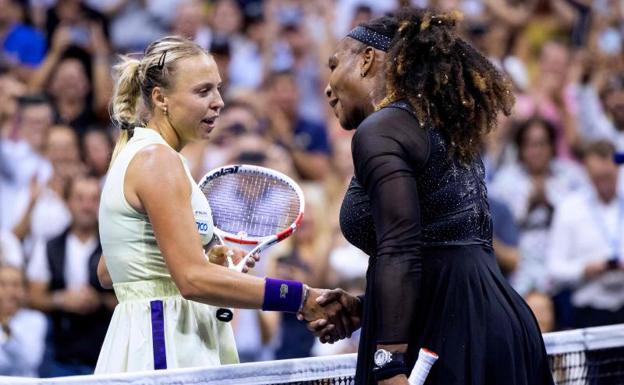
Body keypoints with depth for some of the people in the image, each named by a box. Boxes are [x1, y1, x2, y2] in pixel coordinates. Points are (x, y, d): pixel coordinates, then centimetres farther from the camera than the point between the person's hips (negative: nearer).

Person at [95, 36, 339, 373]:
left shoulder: (135, 154, 16)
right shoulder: (157, 159, -13)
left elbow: (107, 273, 21)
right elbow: (193, 280, -22)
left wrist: (205, 261, 14)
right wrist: (301, 299, -23)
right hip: (165, 349, -10)